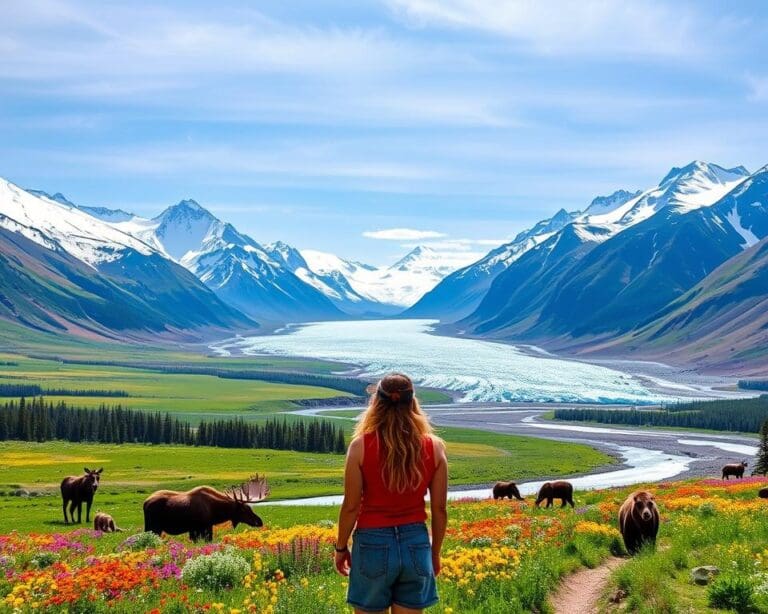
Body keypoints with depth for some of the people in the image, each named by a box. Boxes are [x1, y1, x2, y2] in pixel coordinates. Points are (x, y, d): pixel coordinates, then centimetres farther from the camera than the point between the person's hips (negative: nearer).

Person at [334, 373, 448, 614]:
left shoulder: (361, 445, -10)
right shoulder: (435, 447, -4)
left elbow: (351, 506, -6)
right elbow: (439, 509, 2)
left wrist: (341, 547, 8)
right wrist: (435, 553, 15)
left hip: (374, 544, -2)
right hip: (416, 544, 2)